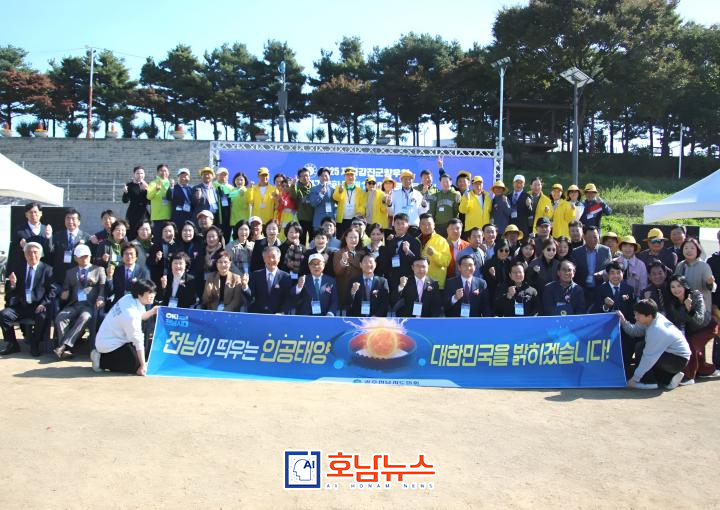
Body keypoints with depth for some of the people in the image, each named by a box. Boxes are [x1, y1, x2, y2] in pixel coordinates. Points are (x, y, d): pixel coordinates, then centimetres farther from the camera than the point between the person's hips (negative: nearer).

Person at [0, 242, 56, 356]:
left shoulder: (47, 269, 4)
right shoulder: (18, 268, 13)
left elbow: (52, 290, -1)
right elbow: (14, 292, 12)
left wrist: (43, 304, -15)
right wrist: (13, 284, -11)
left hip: (38, 306, -3)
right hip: (20, 305, 3)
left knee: (42, 317, -33)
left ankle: (34, 345, -10)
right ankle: (12, 344, -4)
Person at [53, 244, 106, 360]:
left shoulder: (98, 270, 17)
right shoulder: (70, 272, 27)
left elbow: (103, 287, 5)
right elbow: (65, 288, 23)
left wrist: (100, 298, -16)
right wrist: (64, 294, -1)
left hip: (90, 305, -3)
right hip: (74, 304, 3)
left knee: (84, 318, -35)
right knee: (60, 317, -27)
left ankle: (64, 345, -39)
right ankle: (66, 350, -31)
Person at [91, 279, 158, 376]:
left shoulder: (129, 297, -5)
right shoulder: (130, 313, -30)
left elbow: (140, 317, 16)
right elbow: (138, 341, -25)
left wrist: (152, 311, 1)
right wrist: (143, 366, -19)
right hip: (110, 345, -10)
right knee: (135, 365, -12)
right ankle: (102, 361, -1)